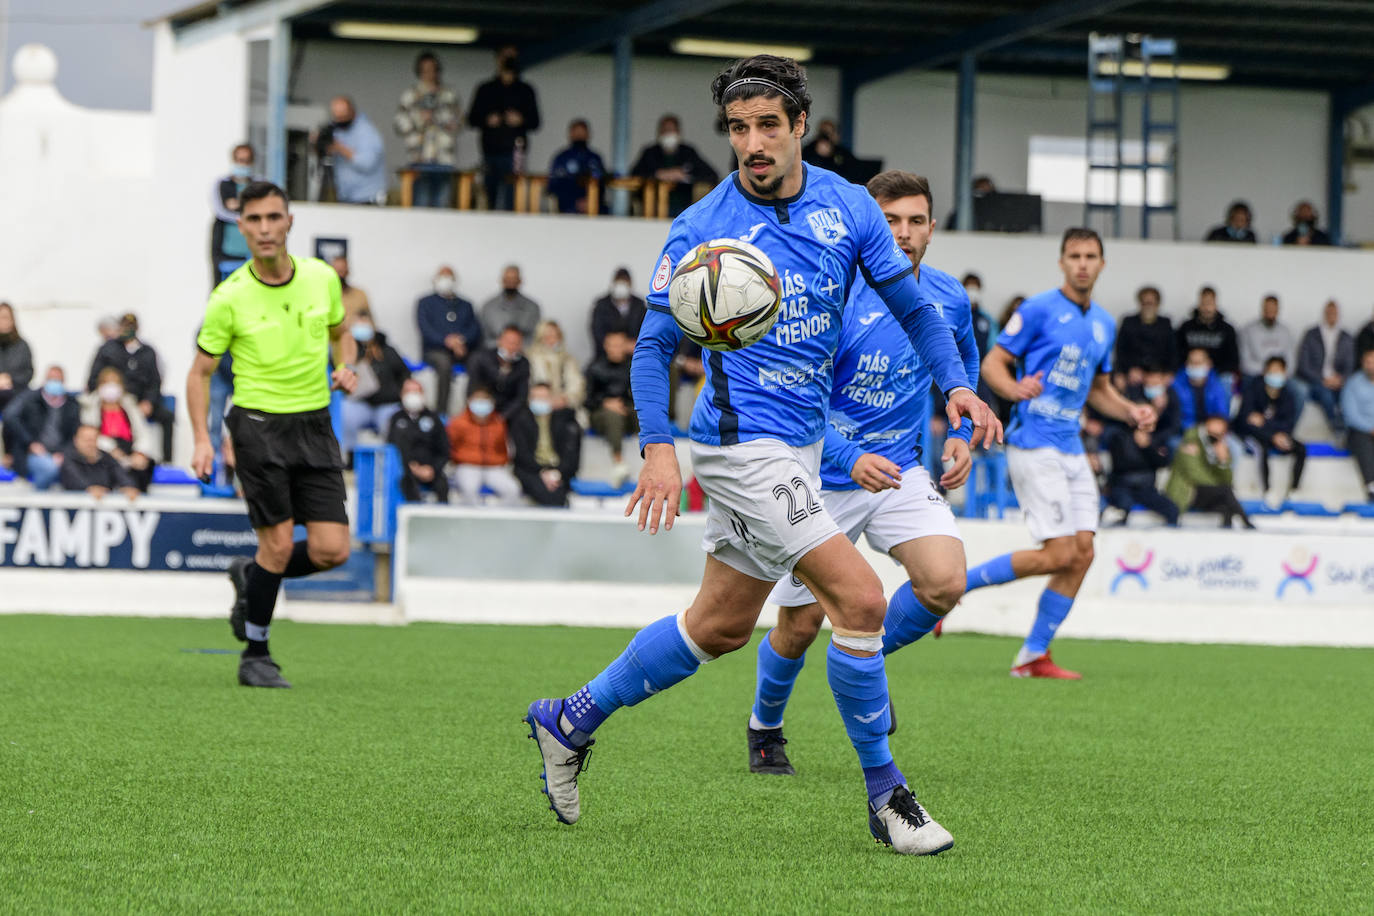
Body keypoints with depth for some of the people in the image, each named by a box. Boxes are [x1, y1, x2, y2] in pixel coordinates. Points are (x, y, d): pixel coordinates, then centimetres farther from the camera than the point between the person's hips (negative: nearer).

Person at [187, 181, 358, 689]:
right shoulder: (229, 298, -8)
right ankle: (255, 656, 8)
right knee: (279, 544, -10)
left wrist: (345, 367, -4)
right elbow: (200, 371, 1)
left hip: (314, 425, 4)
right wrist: (201, 439, -9)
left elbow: (341, 334, 19)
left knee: (331, 550, -6)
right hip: (259, 423, -4)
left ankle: (251, 577, 24)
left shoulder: (322, 278, 1)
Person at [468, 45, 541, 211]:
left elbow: (535, 122, 10)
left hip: (513, 150, -3)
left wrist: (521, 120, -11)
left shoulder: (525, 90, 13)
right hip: (490, 150, 3)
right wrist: (487, 121, -7)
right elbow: (472, 119, 13)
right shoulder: (485, 90, 17)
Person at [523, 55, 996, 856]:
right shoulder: (701, 230, -11)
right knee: (860, 597, -17)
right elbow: (655, 344, -8)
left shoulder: (847, 206, 1)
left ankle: (571, 721, 33)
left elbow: (911, 306, 9)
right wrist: (658, 448, -20)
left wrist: (957, 385, -6)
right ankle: (885, 795, -5)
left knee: (722, 626, 16)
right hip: (742, 444, -7)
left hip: (800, 444, 7)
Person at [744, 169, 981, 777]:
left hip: (904, 471, 3)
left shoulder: (950, 299, -2)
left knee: (944, 584, -21)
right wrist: (850, 459, -34)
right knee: (800, 625, 3)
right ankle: (764, 727, 33)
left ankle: (871, 655, 10)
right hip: (824, 477, -3)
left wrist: (959, 437, 5)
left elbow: (963, 369, 20)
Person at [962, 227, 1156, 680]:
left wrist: (1132, 412, 7)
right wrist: (1016, 389, -28)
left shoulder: (1104, 323, 15)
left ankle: (1034, 655, 6)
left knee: (1082, 552, -1)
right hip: (1034, 443, -7)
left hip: (1071, 447, 7)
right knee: (1059, 553, -15)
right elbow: (992, 364, -6)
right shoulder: (1039, 310, -7)